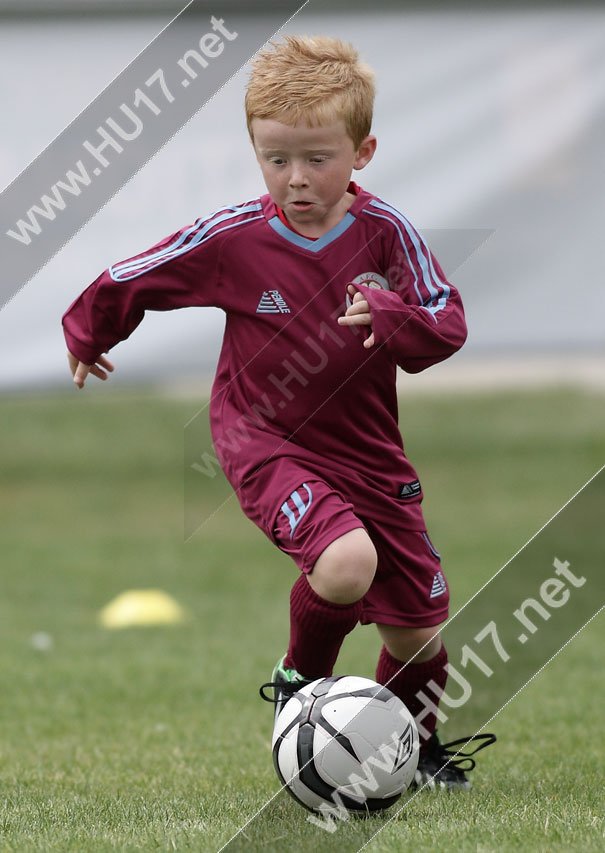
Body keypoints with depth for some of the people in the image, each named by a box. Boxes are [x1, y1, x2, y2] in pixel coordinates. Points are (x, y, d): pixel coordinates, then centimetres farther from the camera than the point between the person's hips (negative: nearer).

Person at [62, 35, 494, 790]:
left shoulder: (386, 233, -10)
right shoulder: (232, 238, -13)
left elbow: (448, 327, -12)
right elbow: (129, 283, 1)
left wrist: (393, 317, -33)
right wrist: (87, 338, 18)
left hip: (367, 450, 3)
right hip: (264, 438, -3)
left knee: (418, 629, 8)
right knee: (345, 563, -32)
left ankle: (414, 740, 41)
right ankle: (298, 684, -1)